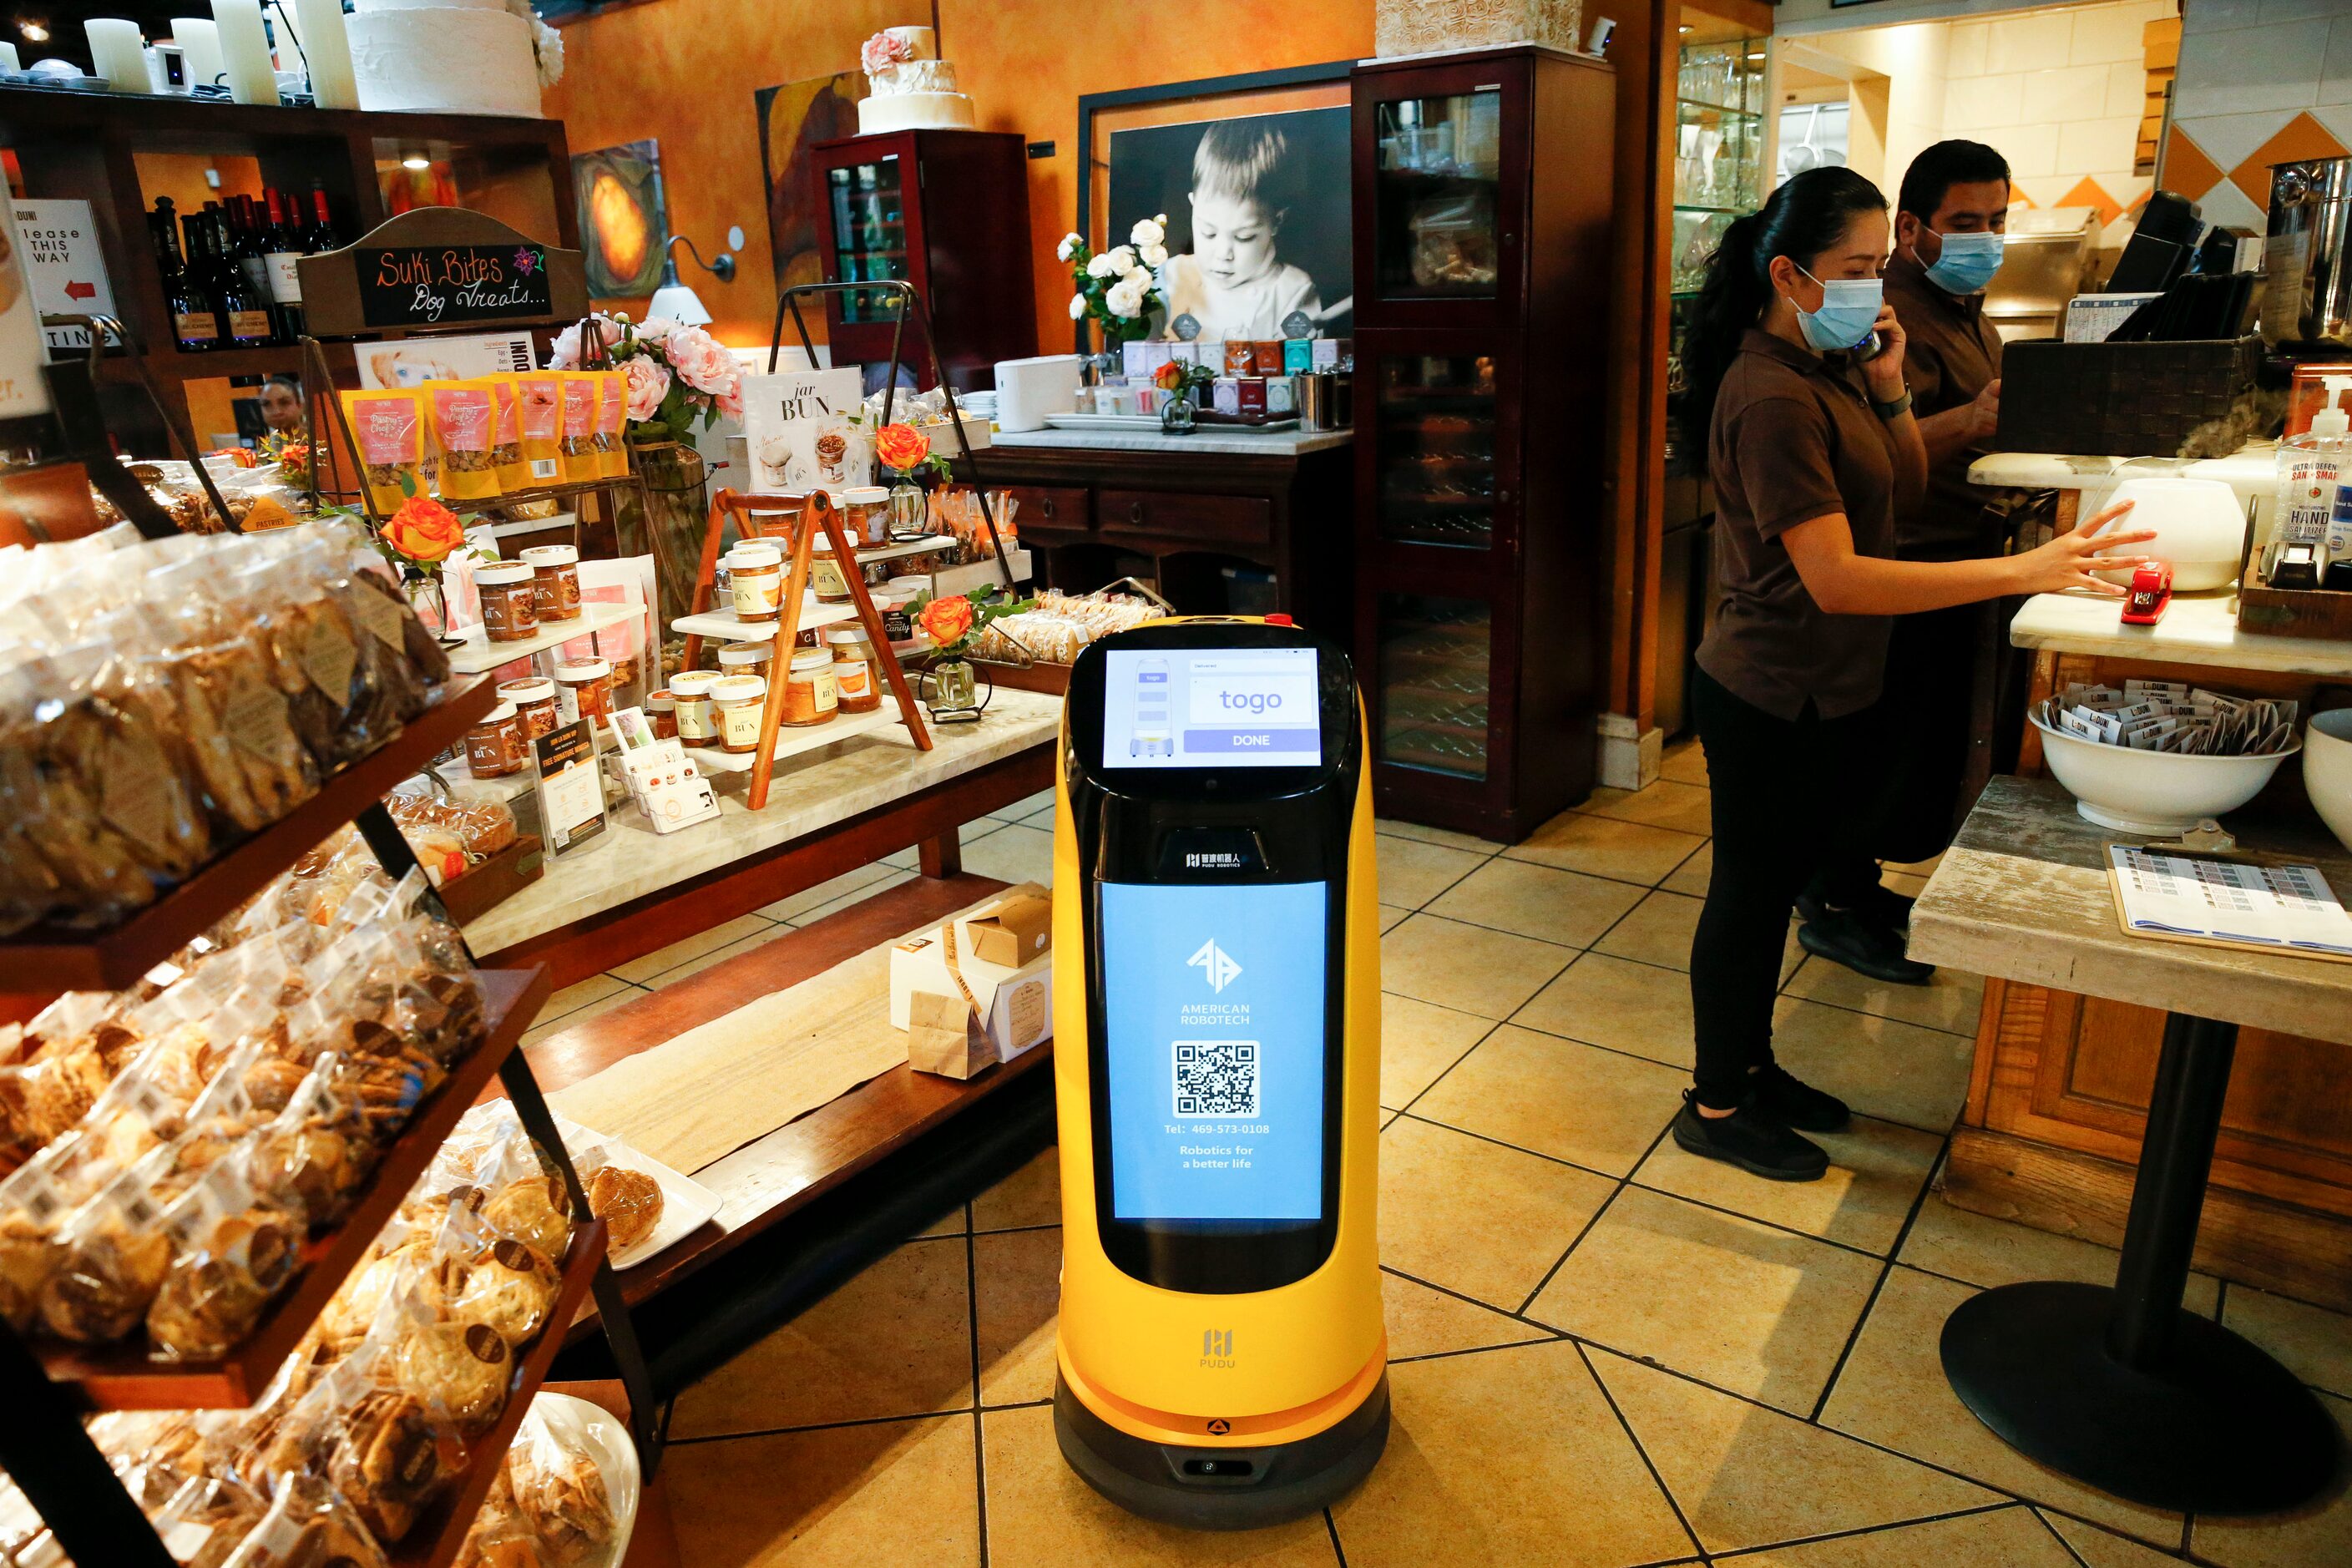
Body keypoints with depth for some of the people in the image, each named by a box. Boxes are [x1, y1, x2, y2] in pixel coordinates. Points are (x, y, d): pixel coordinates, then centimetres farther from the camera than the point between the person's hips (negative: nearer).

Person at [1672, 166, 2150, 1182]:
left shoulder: (1830, 367, 8)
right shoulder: (1771, 396, -22)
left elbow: (1906, 486, 14)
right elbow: (1835, 579, -28)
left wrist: (1889, 386, -2)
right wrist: (2025, 573, -31)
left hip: (1832, 692, 9)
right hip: (1773, 702, -9)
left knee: (1777, 884, 19)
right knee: (1749, 893, 4)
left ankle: (1751, 1066, 36)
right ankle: (1715, 1108, 21)